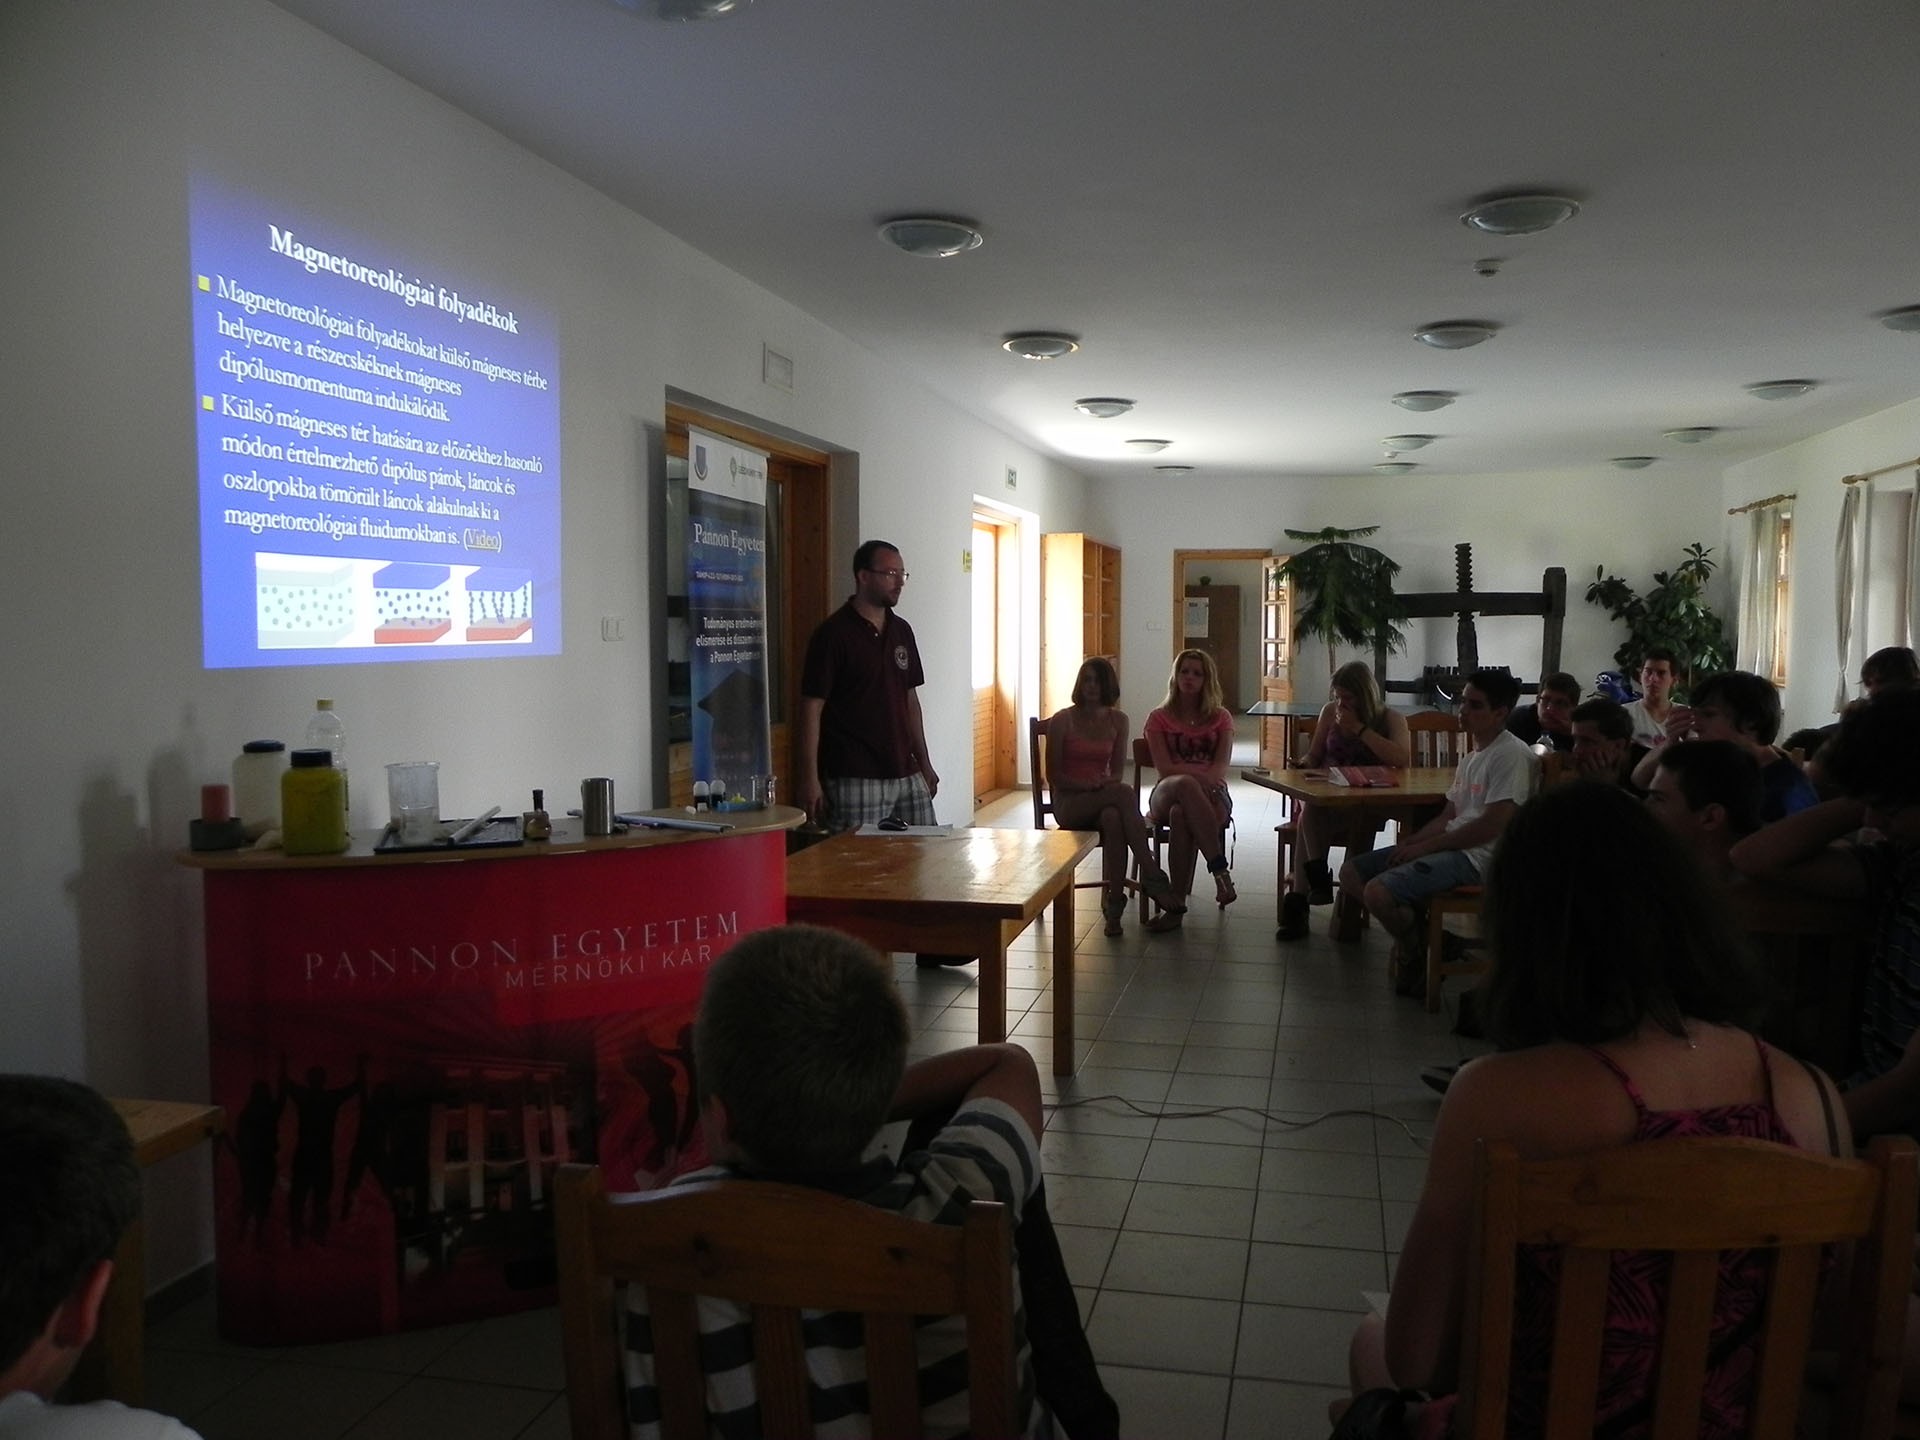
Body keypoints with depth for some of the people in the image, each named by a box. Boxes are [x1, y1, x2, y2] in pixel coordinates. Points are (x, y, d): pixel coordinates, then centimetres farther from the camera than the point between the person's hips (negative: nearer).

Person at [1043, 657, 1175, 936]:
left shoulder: (1118, 720, 10)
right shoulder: (1062, 720, -1)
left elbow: (1118, 770, 11)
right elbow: (1053, 775, -2)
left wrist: (1106, 782, -13)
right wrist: (1085, 784, -19)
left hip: (1105, 800, 3)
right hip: (1069, 803, -3)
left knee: (1113, 818, -39)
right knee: (1125, 792, -35)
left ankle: (1113, 901, -36)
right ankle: (1152, 876, -36)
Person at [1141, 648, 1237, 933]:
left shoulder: (1221, 718, 16)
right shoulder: (1159, 719, 13)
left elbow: (1221, 767, 1)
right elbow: (1164, 768, -2)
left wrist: (1205, 781, -22)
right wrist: (1198, 775, -21)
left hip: (1210, 793, 0)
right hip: (1167, 794, 0)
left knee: (1181, 815, -40)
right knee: (1185, 784, -42)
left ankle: (1177, 904, -40)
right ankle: (1219, 869, -45)